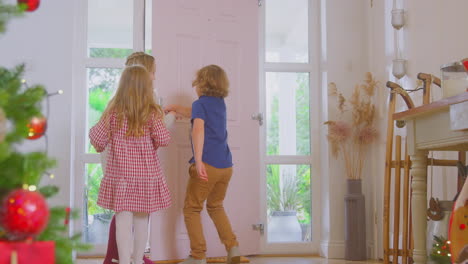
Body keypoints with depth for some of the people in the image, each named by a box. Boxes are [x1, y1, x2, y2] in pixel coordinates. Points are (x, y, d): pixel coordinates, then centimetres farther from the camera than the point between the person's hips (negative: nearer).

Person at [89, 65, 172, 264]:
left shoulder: (113, 111, -3)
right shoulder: (152, 112, -5)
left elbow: (98, 139, -3)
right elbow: (163, 139, -11)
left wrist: (100, 147, 19)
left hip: (120, 175, 0)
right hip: (146, 174, 1)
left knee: (123, 220, 1)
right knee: (141, 220, 14)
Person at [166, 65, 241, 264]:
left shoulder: (200, 103, -4)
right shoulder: (220, 103, 18)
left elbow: (198, 129, -22)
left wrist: (198, 161, -30)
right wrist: (175, 108, 46)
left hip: (207, 165, -7)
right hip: (226, 166, 7)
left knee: (192, 209, 6)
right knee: (216, 206, 24)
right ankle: (233, 248, 12)